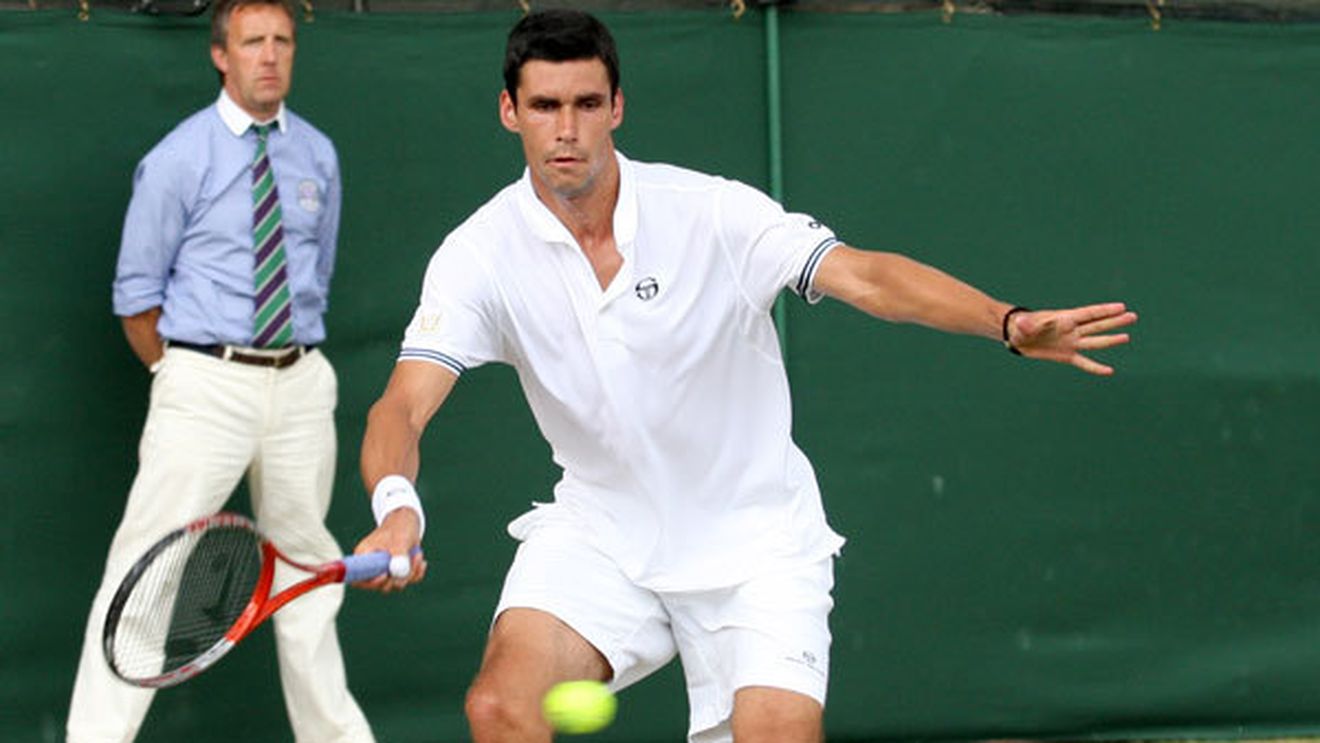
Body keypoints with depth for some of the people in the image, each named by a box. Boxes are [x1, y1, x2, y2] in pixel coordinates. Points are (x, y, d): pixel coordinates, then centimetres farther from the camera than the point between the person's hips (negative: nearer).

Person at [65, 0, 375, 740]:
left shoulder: (317, 156, 8)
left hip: (300, 381, 5)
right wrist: (184, 377, 5)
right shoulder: (178, 159, -6)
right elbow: (136, 294, -1)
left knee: (307, 564, 15)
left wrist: (294, 361, 15)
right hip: (206, 383, -5)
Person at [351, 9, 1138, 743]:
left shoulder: (711, 213, -14)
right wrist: (396, 505, -43)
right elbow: (404, 406, -20)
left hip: (752, 537, -1)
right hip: (600, 534, 1)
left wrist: (1010, 322, -39)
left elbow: (862, 275, -23)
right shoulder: (480, 254, -10)